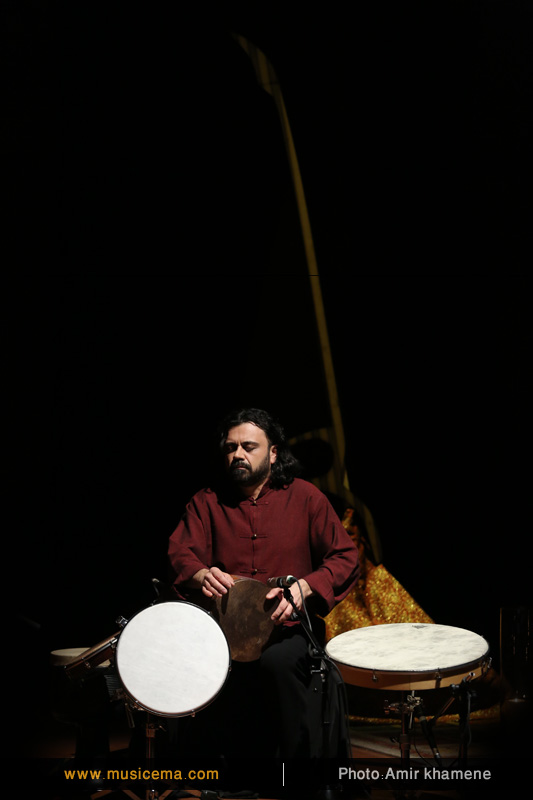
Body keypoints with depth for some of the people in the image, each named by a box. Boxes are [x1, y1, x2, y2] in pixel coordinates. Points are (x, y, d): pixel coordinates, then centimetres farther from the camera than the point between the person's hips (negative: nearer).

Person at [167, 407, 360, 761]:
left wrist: (304, 587, -18)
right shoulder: (207, 501, 11)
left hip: (289, 625, -2)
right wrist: (201, 576, -27)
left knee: (277, 661, -35)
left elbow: (345, 557, 1)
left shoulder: (305, 497, 6)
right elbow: (181, 553, -2)